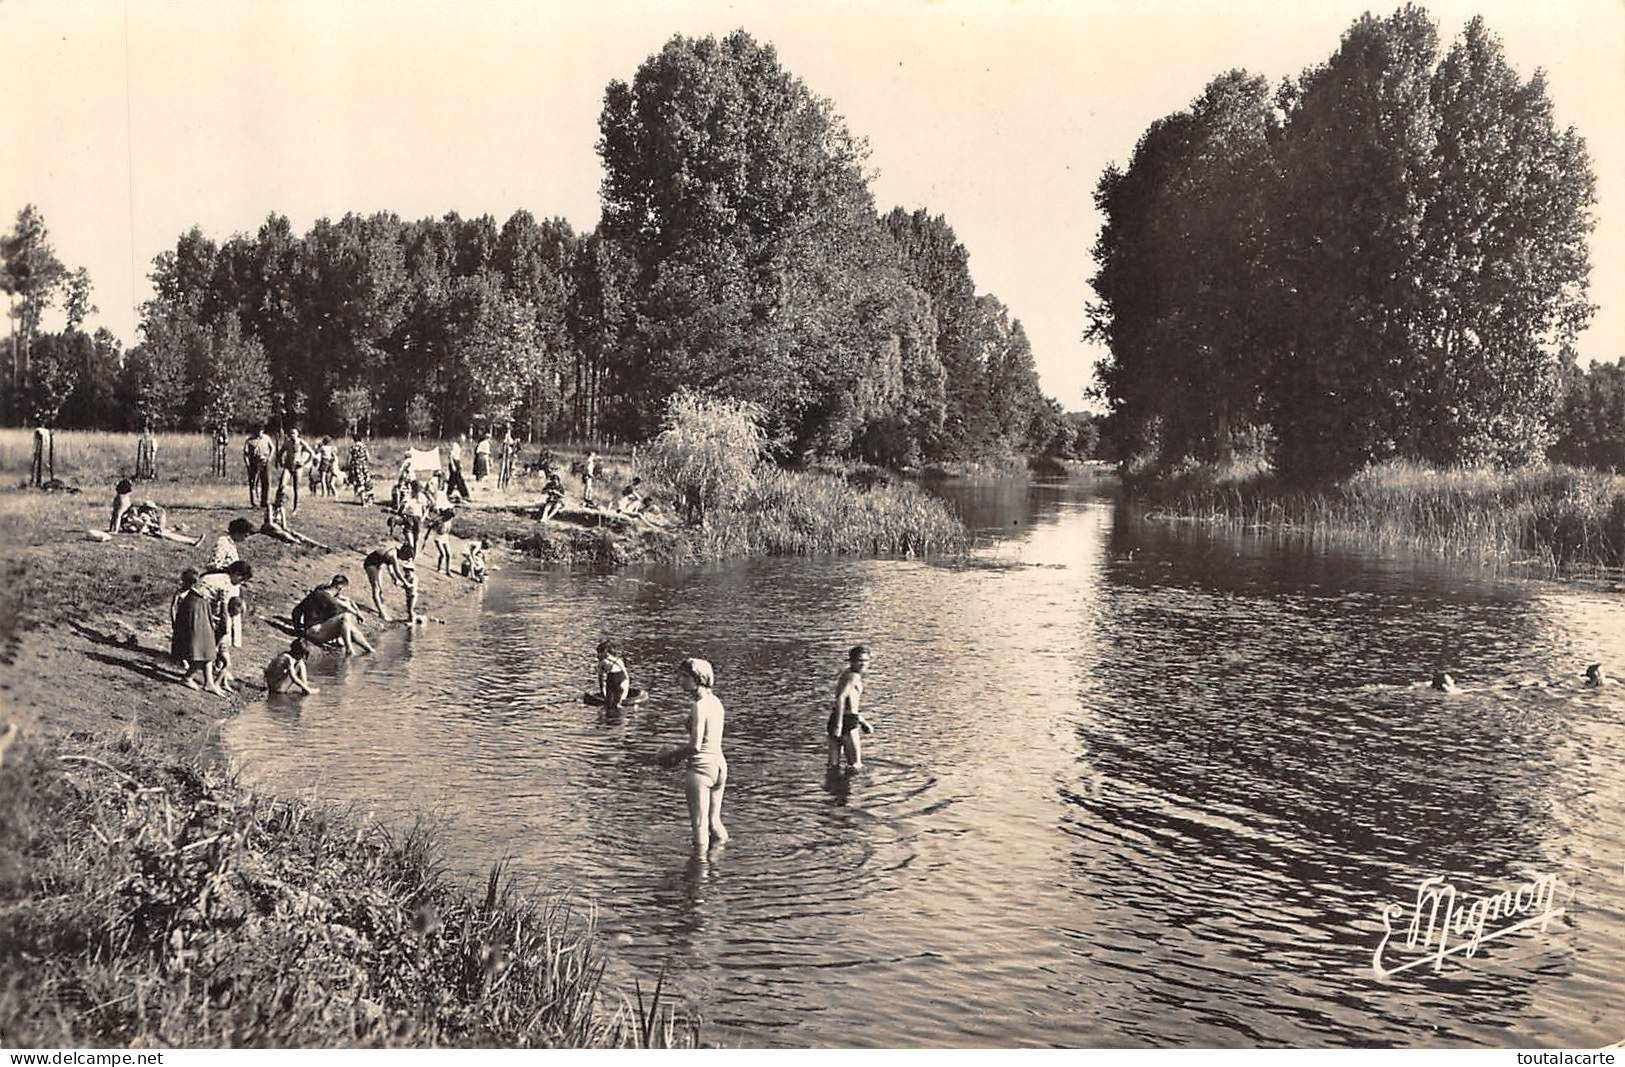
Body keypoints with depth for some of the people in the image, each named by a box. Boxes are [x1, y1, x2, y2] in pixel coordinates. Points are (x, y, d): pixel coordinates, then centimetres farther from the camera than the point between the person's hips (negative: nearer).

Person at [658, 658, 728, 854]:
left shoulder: (699, 706, -17)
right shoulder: (715, 702, 8)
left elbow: (695, 746, -21)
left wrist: (671, 754, -6)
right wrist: (680, 751, 14)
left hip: (700, 767, -8)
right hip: (719, 765, 8)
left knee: (699, 826, 1)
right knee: (714, 822, 18)